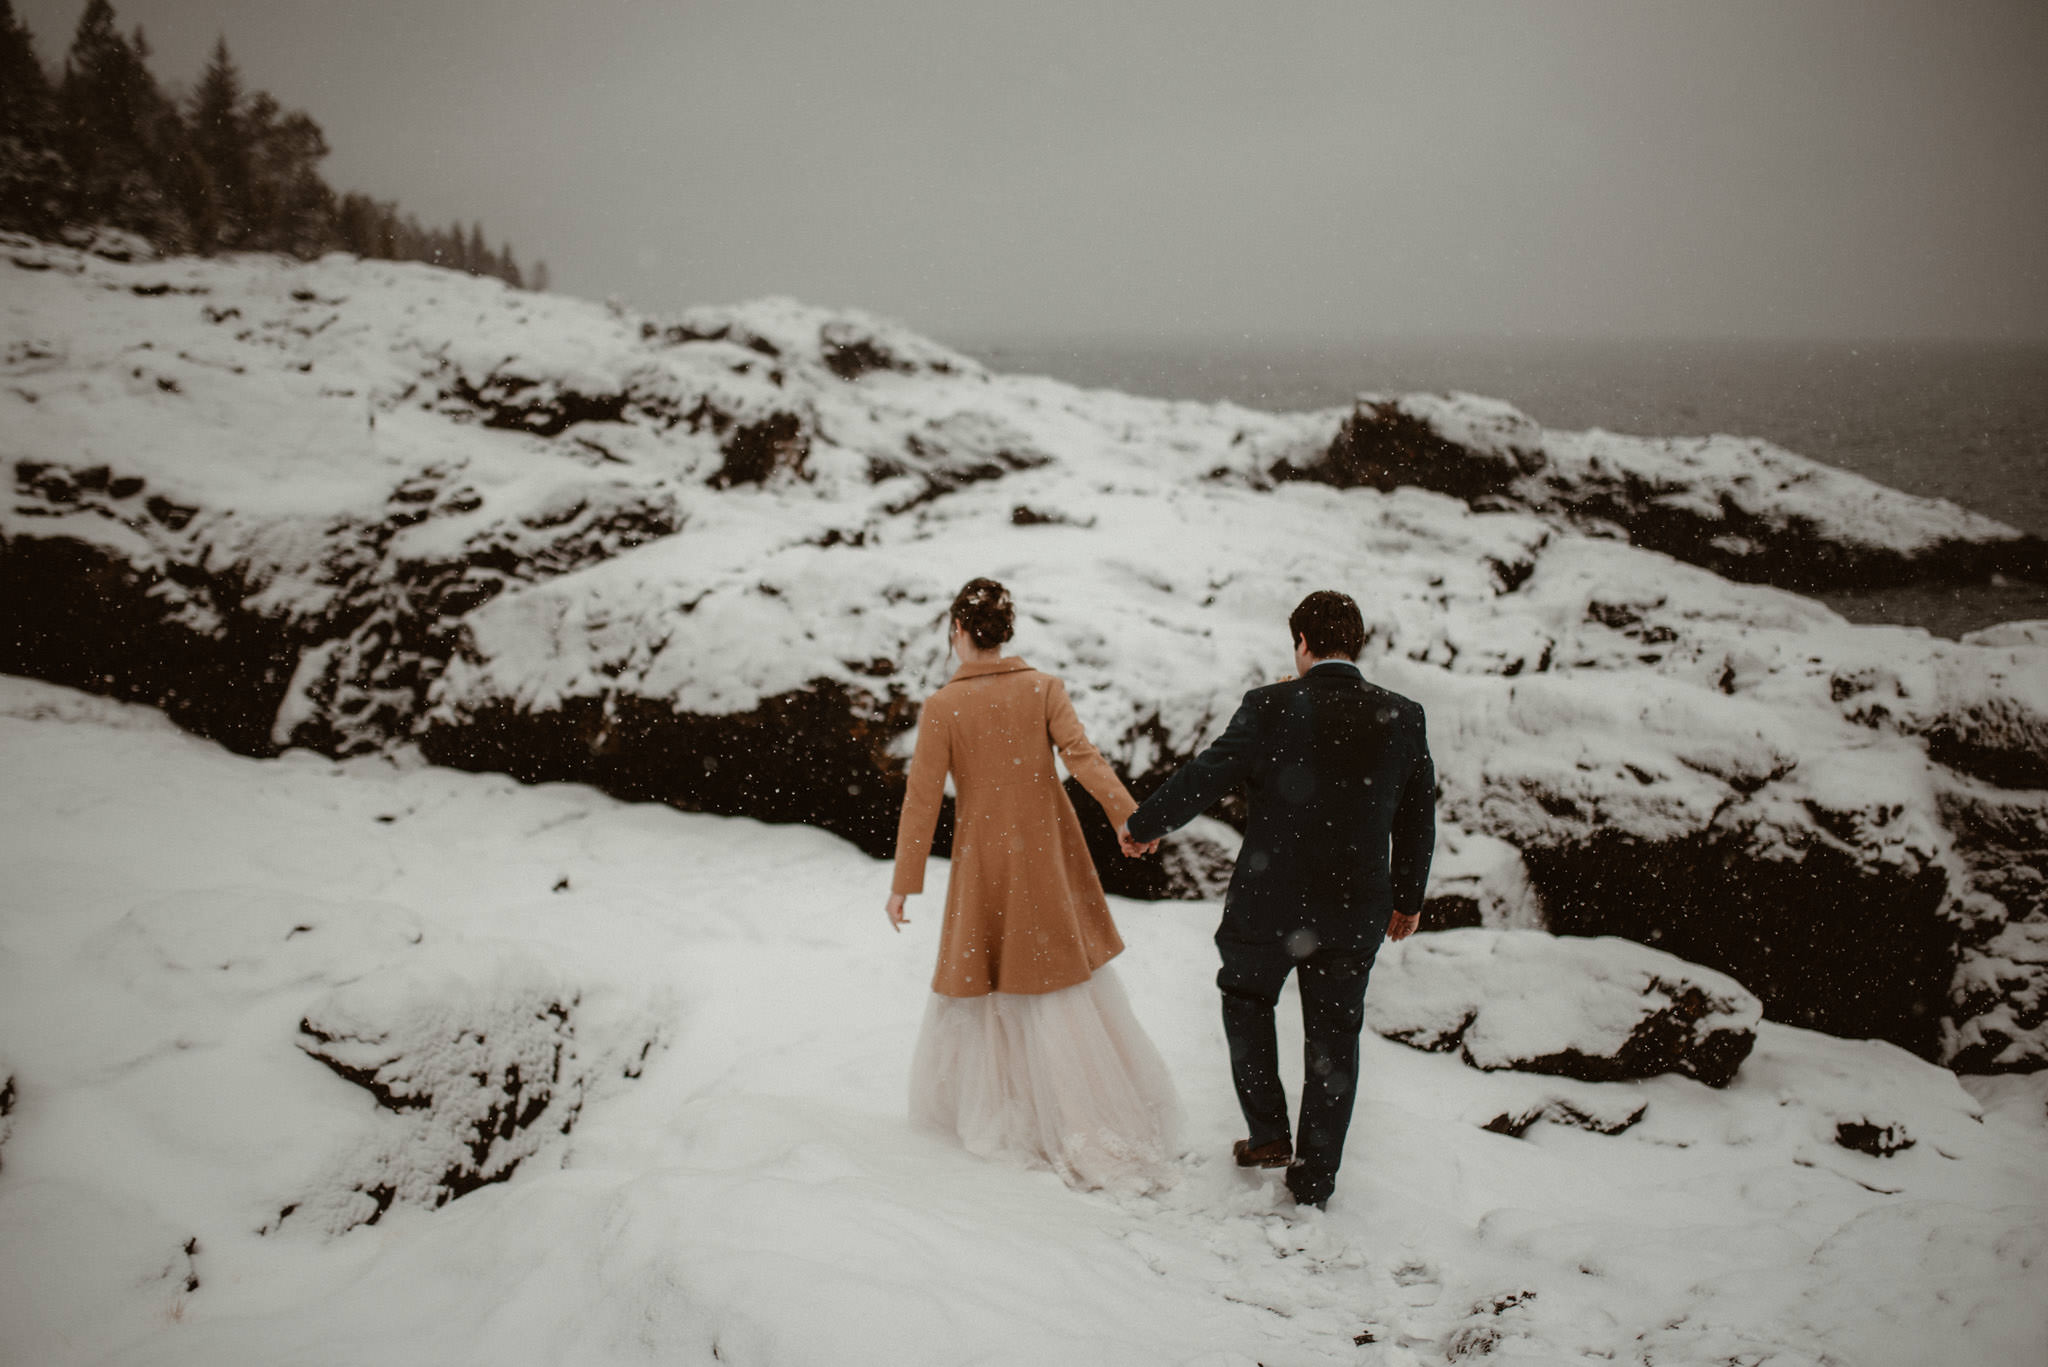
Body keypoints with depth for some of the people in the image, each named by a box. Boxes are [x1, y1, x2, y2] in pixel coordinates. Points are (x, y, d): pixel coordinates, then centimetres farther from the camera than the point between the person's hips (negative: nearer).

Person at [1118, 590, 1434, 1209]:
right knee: (1334, 1038, 14)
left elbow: (1203, 777, -8)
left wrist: (1141, 825, 9)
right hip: (1355, 913, 3)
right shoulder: (1403, 717, -3)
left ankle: (1268, 1134, 23)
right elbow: (1419, 817, 5)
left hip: (1270, 904, -3)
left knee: (1245, 997, 25)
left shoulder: (1271, 707, -14)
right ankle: (1314, 1182, 22)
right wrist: (1408, 898, 20)